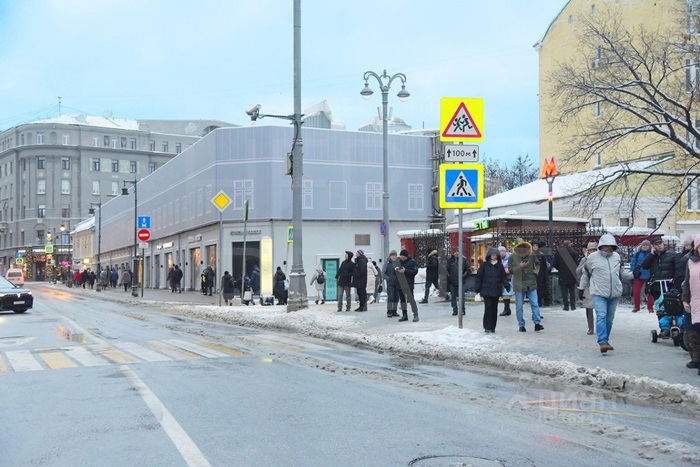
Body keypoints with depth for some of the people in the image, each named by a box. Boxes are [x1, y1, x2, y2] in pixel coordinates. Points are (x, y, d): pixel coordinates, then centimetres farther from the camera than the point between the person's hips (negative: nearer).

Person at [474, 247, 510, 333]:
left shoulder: (500, 266, 9)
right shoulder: (484, 265, 1)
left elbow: (504, 277, 7)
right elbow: (479, 277, 2)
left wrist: (507, 286, -10)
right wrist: (477, 290, -1)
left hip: (496, 291, 3)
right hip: (486, 291, -3)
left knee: (494, 309, 6)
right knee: (488, 308, -6)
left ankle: (492, 327, 14)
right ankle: (487, 327, 0)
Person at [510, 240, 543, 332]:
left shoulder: (532, 254, -2)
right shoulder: (512, 257, -7)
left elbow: (537, 263, 16)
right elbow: (511, 270, -6)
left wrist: (536, 270, -3)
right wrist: (519, 267, -21)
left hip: (531, 284, 1)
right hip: (519, 285, -1)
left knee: (535, 304, -4)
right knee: (519, 307, 4)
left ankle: (537, 323, -1)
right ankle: (521, 325, 12)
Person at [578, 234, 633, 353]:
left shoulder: (617, 257, 11)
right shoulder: (592, 257, 0)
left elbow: (621, 272, 24)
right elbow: (585, 274, 10)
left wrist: (633, 275, 8)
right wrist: (581, 288, 12)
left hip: (614, 294, 5)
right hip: (598, 294, -4)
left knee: (609, 318, 10)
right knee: (601, 316, -17)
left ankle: (605, 340, 23)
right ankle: (602, 342, -22)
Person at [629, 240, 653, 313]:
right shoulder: (637, 254, 3)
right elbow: (633, 264, 5)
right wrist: (632, 273, -1)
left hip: (649, 276, -1)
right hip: (639, 276, 1)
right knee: (636, 292, 2)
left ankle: (650, 307, 16)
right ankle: (636, 306, 17)